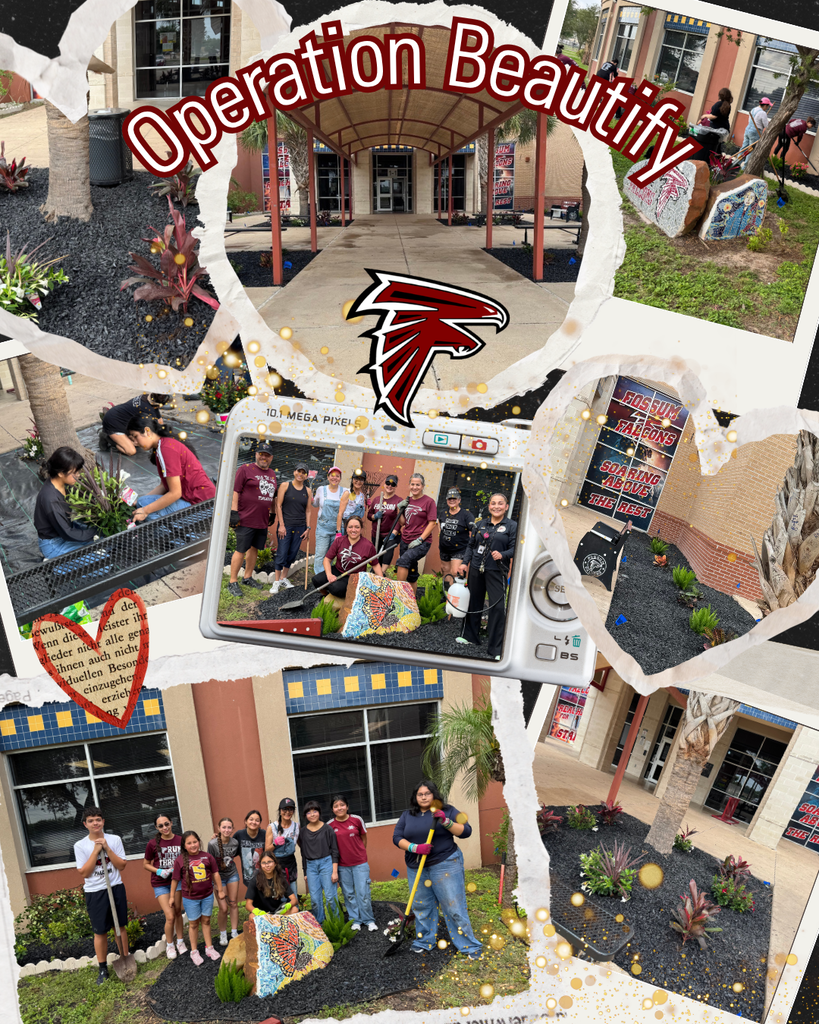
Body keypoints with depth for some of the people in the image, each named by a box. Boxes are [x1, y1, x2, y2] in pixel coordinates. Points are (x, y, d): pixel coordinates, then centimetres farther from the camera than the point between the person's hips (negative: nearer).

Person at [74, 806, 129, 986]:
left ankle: (125, 959, 24)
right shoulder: (80, 845, -5)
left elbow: (122, 866, -5)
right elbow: (84, 872, -9)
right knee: (100, 931, 4)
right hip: (95, 893, -1)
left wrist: (107, 848, -14)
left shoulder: (114, 840, -2)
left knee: (120, 926, 10)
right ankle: (102, 969, 16)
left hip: (116, 888, 1)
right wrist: (96, 850, -16)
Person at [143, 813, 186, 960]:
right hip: (161, 884, -2)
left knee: (178, 912, 14)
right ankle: (169, 945, 17)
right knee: (170, 916, -6)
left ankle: (180, 941, 33)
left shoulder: (180, 841, -8)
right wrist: (159, 871, -15)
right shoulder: (153, 844, -11)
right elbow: (146, 864, 0)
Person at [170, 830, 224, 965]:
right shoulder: (180, 860, -11)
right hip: (190, 897, -2)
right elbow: (175, 879, -3)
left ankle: (209, 948, 29)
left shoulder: (207, 856, -6)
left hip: (207, 895, 2)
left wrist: (220, 890, 6)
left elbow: (215, 873, 2)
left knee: (206, 921, 15)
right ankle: (194, 952, 26)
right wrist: (172, 896, 2)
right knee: (193, 923, 11)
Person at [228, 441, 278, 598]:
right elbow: (235, 491, -9)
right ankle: (233, 582, 5)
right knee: (241, 550, -3)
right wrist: (234, 512, -15)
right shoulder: (245, 469, -5)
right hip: (246, 519, -6)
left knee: (254, 548, 13)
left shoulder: (272, 474, 15)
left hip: (262, 521, 7)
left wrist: (272, 513, 22)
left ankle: (247, 577, 27)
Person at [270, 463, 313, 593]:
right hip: (286, 525, -3)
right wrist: (281, 525, -9)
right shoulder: (285, 486, -1)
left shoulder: (308, 491, 8)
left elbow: (308, 511, 12)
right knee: (282, 553, -5)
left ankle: (284, 578, 22)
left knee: (292, 553, 7)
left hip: (300, 527, 4)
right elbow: (278, 505, -4)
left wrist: (308, 528, 5)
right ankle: (277, 581, 5)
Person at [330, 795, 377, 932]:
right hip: (342, 866, 1)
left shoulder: (357, 820, -5)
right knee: (349, 895, 9)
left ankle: (369, 920, 13)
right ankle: (355, 921, 22)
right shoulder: (330, 825, -6)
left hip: (360, 863, -1)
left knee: (363, 893, -1)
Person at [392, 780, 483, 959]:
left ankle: (470, 946, 4)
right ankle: (424, 942, 27)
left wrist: (446, 822, -21)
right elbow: (397, 837, 3)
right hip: (416, 868, 4)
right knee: (421, 906, 10)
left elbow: (466, 831, -6)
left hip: (445, 865, -4)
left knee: (454, 906, -4)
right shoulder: (407, 815, 10)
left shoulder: (448, 811, 0)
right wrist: (414, 847, -14)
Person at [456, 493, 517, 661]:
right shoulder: (480, 524, 11)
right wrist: (465, 563, 5)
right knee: (473, 601, 14)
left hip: (496, 571, -4)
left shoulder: (512, 526, 1)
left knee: (497, 606, -9)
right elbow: (471, 545, 15)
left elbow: (514, 548, -5)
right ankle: (469, 636, 33)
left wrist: (502, 555, -23)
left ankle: (495, 648, -3)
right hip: (476, 568, 4)